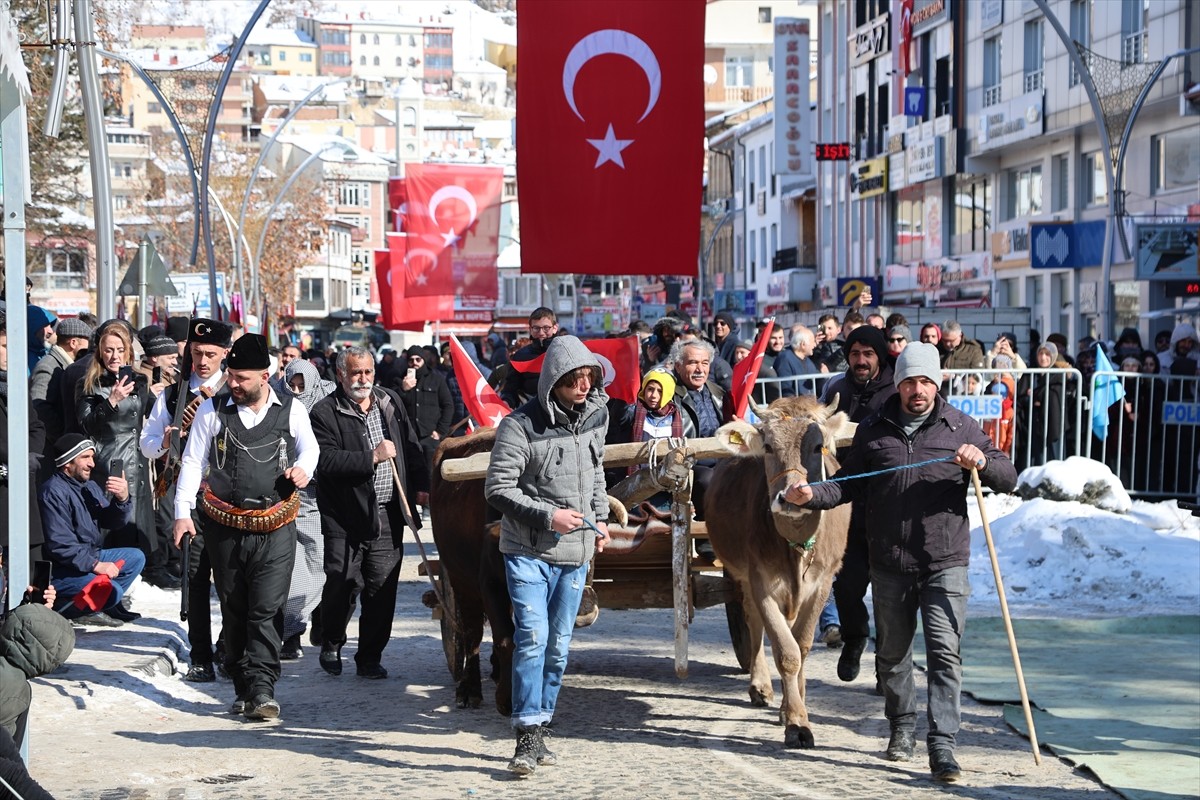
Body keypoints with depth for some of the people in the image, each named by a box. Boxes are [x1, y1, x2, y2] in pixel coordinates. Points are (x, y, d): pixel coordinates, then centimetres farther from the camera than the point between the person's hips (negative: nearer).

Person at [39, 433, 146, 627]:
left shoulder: (90, 487, 10)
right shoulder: (53, 492, -18)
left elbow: (112, 521, 9)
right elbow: (59, 544, -25)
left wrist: (122, 499, -11)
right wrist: (95, 565, -25)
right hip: (60, 570, -10)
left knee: (136, 557, 12)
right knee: (112, 590, -26)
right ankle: (57, 607, -9)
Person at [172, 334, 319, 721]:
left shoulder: (290, 410, 3)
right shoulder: (212, 410, 3)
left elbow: (309, 446, 21)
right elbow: (192, 462, 5)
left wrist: (303, 468, -1)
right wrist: (182, 512, -1)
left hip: (275, 529, -2)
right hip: (224, 527, 2)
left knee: (267, 610, -11)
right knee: (233, 612, 9)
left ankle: (261, 688, -14)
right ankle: (244, 688, 18)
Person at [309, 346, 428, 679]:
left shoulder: (390, 402, 13)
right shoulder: (325, 412, -5)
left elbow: (412, 446, 19)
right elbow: (326, 461, -17)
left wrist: (420, 485, 7)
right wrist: (372, 457, -19)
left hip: (388, 514, 4)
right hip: (346, 517, -4)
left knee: (382, 588, 3)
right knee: (343, 583, -3)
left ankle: (370, 658, 13)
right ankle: (331, 645, 22)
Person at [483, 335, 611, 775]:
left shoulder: (596, 416, 6)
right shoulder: (521, 425, -13)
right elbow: (497, 488, -13)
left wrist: (600, 518, 13)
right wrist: (547, 515, -21)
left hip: (575, 553, 6)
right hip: (528, 551, -6)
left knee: (558, 646, 9)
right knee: (532, 636, -15)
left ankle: (538, 732, 19)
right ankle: (528, 737, -13)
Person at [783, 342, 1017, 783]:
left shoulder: (961, 428, 3)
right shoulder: (874, 429, 7)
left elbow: (1008, 479, 4)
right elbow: (850, 484, 9)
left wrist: (983, 462, -17)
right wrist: (813, 495, -10)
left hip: (946, 563, -2)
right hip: (890, 564, 2)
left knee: (945, 653, -12)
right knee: (892, 652, 15)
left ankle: (942, 746, -13)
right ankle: (902, 727, 36)